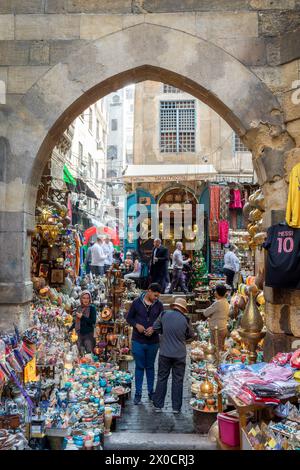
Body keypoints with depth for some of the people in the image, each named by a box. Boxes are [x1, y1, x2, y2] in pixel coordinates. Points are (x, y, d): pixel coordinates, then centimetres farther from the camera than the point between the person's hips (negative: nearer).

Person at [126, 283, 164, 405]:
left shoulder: (159, 305, -2)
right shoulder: (137, 302, -5)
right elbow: (129, 318, 3)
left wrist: (154, 328, -15)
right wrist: (136, 325, -15)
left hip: (153, 341, 1)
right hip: (138, 341, -1)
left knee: (150, 367, 14)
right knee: (139, 367, 6)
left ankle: (151, 392, 27)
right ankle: (138, 393, 16)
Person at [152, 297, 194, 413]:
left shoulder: (164, 314, -8)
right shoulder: (185, 319, -10)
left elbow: (155, 328, 1)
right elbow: (191, 335, 3)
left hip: (165, 353, 1)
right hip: (180, 354, -1)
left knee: (162, 378, 12)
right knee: (178, 380, 11)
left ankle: (158, 405, 18)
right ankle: (176, 407, 17)